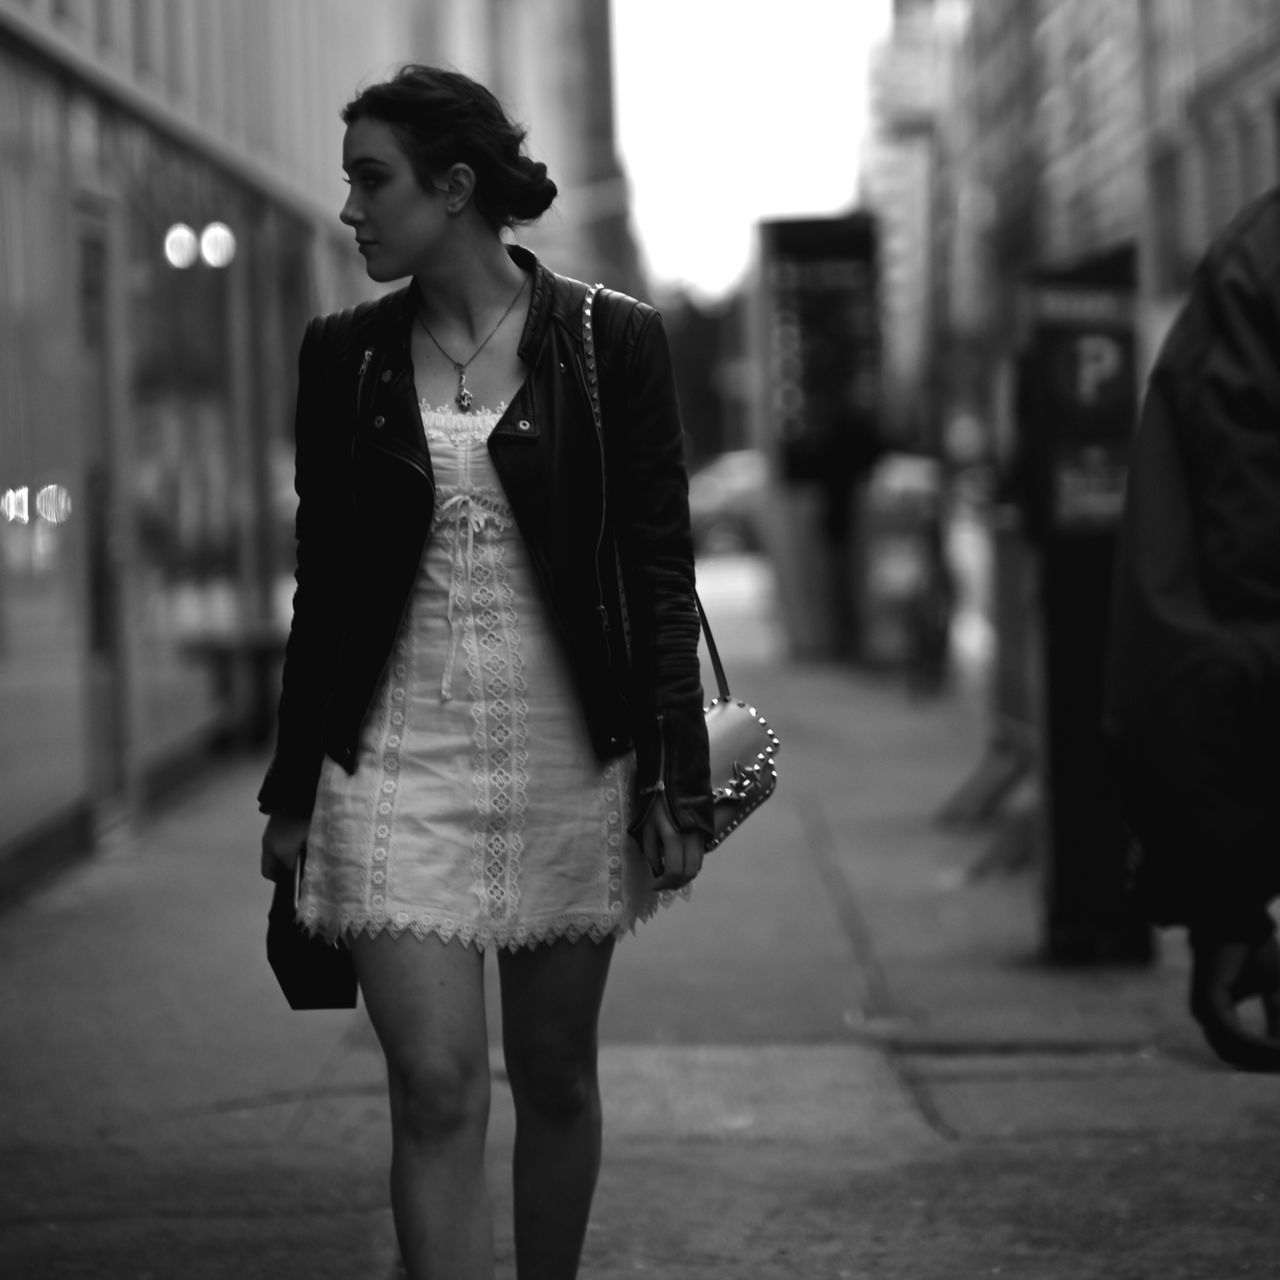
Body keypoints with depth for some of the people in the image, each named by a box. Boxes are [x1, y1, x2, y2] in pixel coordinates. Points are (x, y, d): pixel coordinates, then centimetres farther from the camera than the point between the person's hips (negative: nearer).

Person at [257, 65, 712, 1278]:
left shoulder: (612, 341, -3)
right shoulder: (344, 357, 4)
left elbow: (660, 573, -1)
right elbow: (321, 583, 10)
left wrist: (675, 782, -5)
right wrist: (292, 793, 11)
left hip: (568, 757, -1)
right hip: (397, 759, 1)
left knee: (555, 1076, 10)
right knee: (435, 1088, -9)